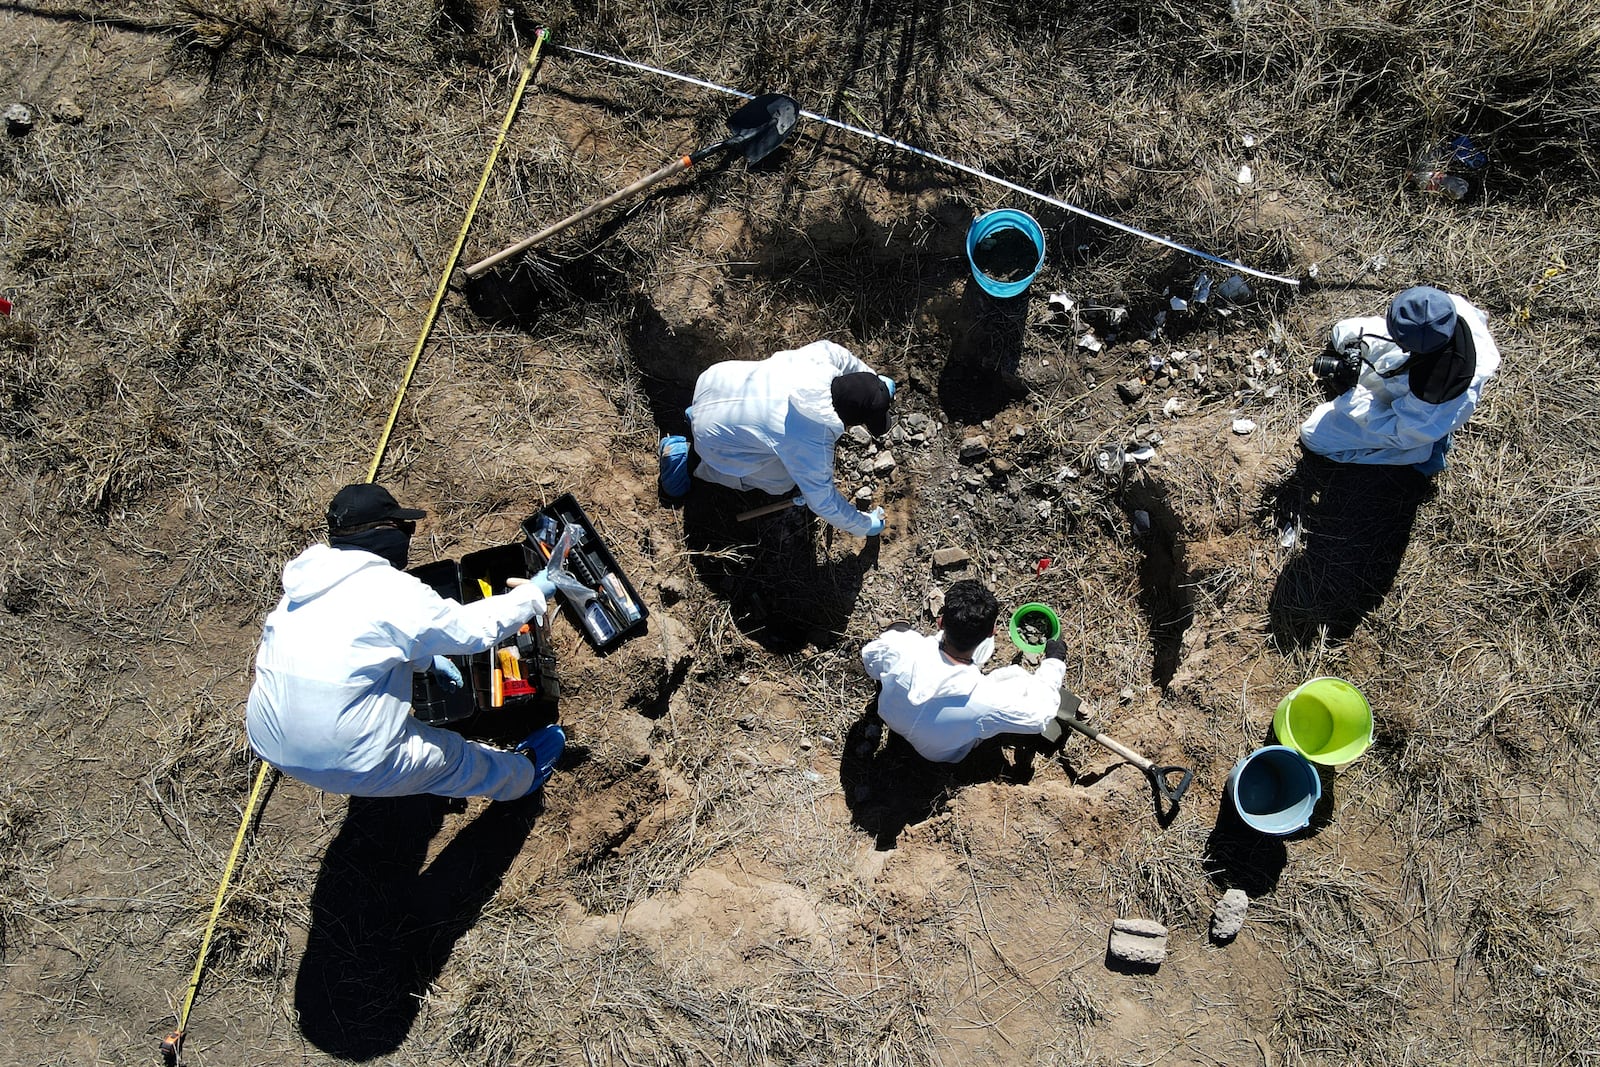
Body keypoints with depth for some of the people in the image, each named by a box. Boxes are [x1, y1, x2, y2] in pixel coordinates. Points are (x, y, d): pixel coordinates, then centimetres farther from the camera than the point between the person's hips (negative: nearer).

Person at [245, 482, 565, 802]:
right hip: (346, 766, -6)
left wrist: (427, 659, 24)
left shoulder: (307, 584, 3)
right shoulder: (390, 591, -19)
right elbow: (473, 628, -10)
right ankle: (521, 774, 43)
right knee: (455, 756, 17)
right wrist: (534, 594, 1)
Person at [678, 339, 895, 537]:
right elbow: (822, 501, -20)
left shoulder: (823, 354, -20)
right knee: (782, 482, 7)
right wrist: (864, 526, -5)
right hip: (713, 436, -6)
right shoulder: (813, 445, -34)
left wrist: (875, 380, 15)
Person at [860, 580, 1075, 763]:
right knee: (1023, 679, 6)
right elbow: (1040, 715, -20)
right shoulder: (985, 701, -42)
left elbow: (869, 658, -11)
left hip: (890, 718, 3)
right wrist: (1054, 662, -5)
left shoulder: (901, 647, -38)